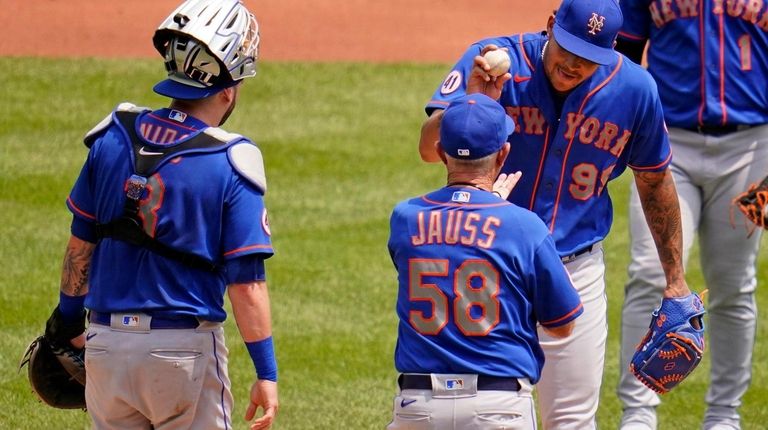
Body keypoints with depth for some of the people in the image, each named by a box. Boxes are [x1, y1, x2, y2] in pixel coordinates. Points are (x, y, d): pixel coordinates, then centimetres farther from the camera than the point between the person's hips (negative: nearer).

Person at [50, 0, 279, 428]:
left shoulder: (112, 136, 1)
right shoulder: (232, 163, -12)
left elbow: (81, 243, 10)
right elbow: (246, 283, -13)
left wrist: (68, 319, 24)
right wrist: (267, 373, -7)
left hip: (105, 342, 4)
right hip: (186, 348, -4)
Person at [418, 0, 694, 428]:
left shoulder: (635, 90, -8)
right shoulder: (494, 62, -15)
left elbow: (655, 183, 7)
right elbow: (430, 148, -24)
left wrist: (675, 281, 11)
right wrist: (472, 101, -43)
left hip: (577, 272, 1)